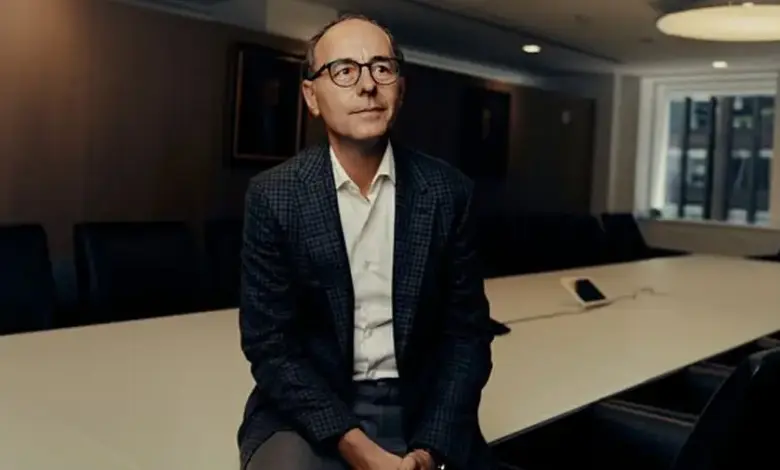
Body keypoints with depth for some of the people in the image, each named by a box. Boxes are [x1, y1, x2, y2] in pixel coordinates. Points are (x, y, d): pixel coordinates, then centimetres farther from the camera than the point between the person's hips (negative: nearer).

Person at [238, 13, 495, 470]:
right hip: (309, 411, -1)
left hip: (420, 409, 2)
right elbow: (269, 342, -7)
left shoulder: (448, 191, -2)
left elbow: (467, 333, 0)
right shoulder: (274, 195, -6)